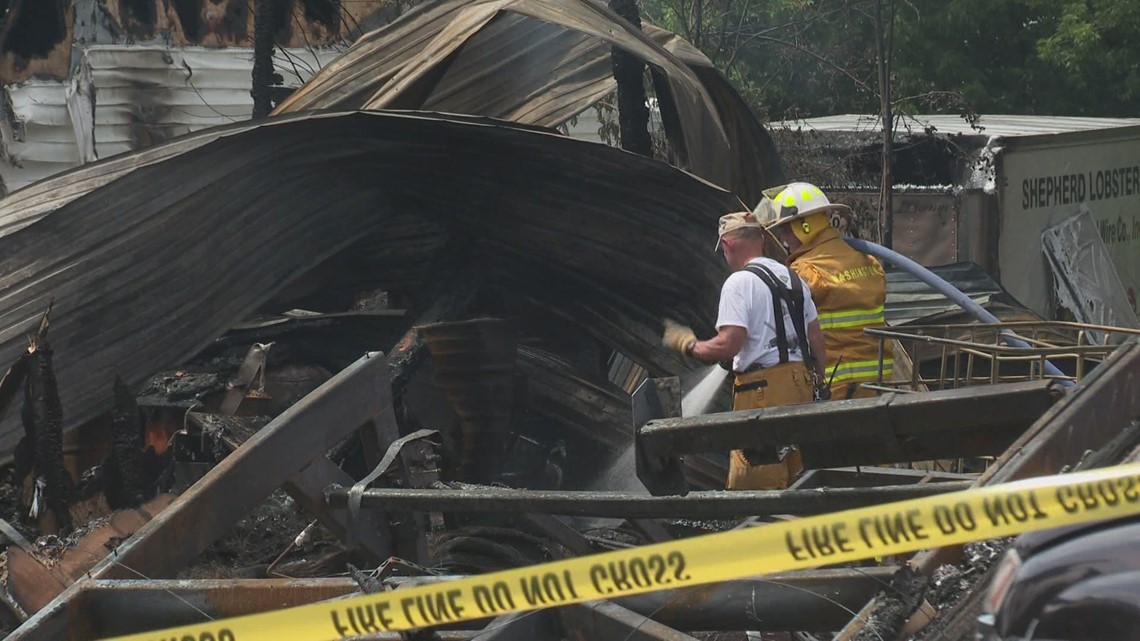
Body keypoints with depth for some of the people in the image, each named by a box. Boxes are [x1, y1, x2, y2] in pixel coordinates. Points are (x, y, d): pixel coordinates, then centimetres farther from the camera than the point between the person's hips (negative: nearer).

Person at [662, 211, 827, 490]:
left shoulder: (739, 283, -9)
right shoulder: (793, 278, 15)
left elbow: (727, 346, -17)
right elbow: (816, 339, 16)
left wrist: (689, 345, -1)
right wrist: (817, 383, 23)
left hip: (762, 389, -8)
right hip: (801, 383, 8)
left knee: (754, 486, -6)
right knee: (797, 481, 13)